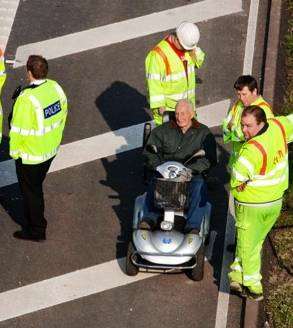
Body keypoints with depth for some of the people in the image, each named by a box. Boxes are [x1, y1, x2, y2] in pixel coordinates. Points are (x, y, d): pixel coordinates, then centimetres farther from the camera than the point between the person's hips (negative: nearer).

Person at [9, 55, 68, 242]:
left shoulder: (26, 100, -31)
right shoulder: (55, 87, -9)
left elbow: (18, 130, -23)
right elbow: (63, 114, 5)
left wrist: (14, 151, -6)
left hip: (30, 156, -7)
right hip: (51, 150, 7)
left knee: (31, 191, 12)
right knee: (36, 186, 26)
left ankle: (37, 231, 25)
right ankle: (33, 221, 45)